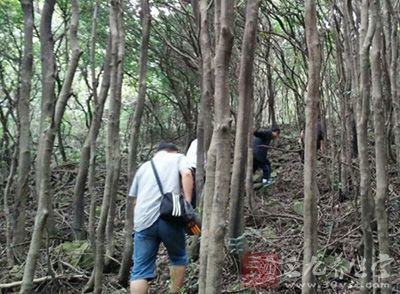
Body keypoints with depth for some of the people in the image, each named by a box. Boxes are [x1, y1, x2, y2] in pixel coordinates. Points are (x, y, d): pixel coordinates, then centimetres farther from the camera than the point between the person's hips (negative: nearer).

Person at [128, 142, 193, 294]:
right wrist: (187, 204, -9)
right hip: (169, 217, -3)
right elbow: (186, 174, -6)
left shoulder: (144, 166, 28)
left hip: (143, 221, 3)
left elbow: (134, 198, 26)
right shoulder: (178, 158, 16)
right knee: (178, 258, 19)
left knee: (140, 270, 4)